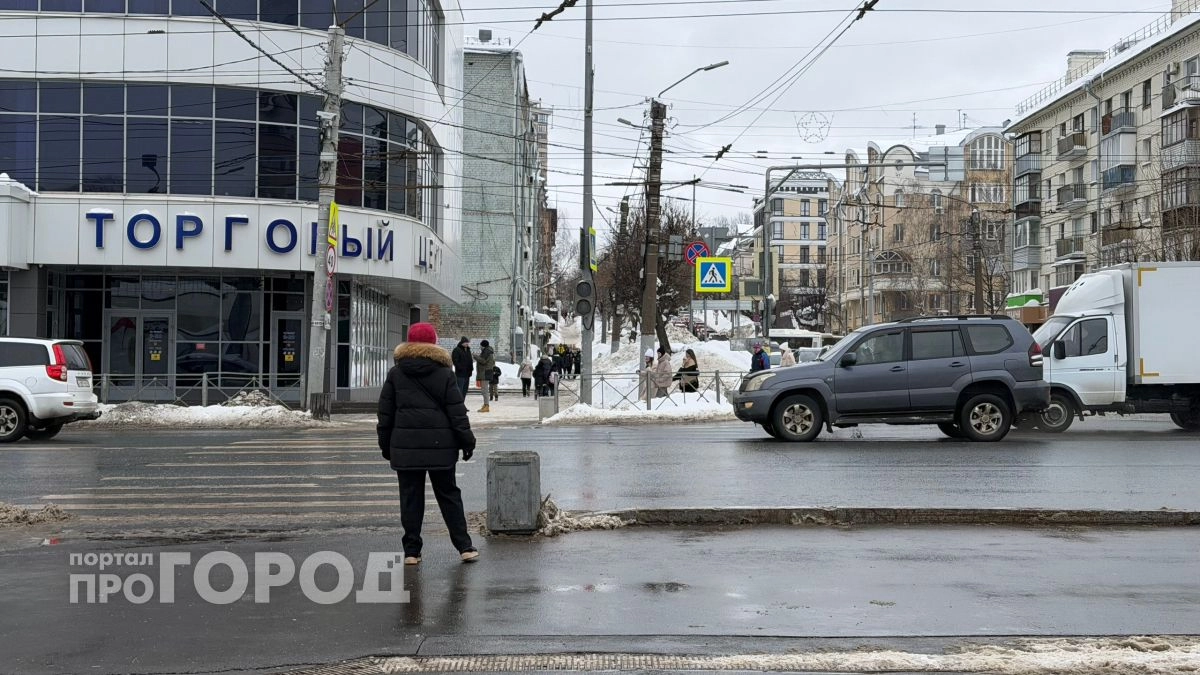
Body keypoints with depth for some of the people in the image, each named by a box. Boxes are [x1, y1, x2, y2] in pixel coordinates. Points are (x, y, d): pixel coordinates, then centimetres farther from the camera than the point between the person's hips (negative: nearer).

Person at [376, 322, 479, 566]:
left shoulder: (395, 373, 3)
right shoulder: (444, 373, -1)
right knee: (449, 495, 9)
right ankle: (465, 547, 8)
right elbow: (457, 411, -1)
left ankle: (411, 550, 8)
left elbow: (385, 412, 6)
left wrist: (385, 443, 14)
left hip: (405, 446, 1)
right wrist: (467, 441, 5)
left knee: (410, 497, 7)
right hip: (440, 445, 0)